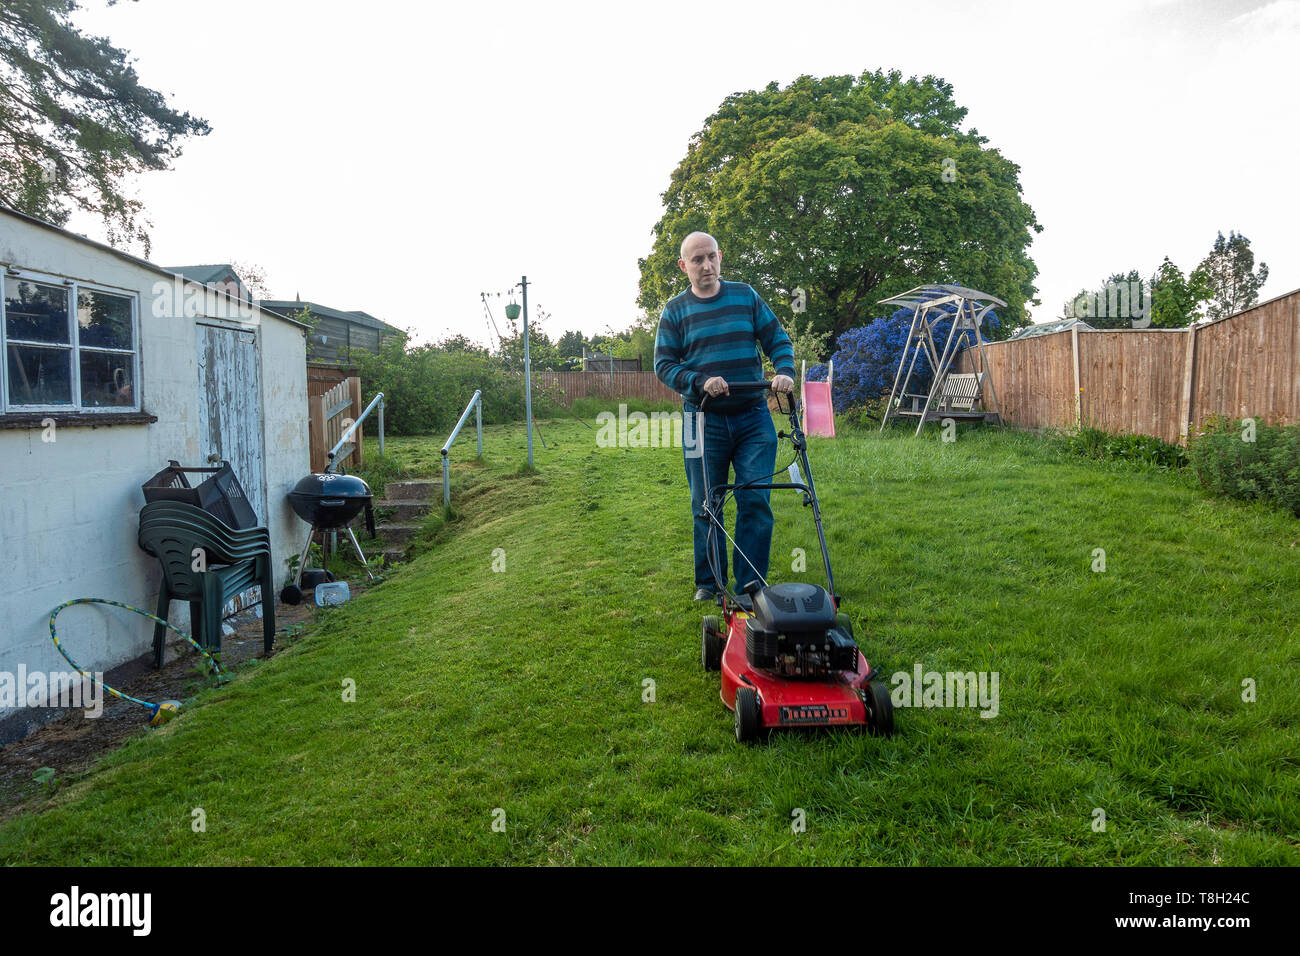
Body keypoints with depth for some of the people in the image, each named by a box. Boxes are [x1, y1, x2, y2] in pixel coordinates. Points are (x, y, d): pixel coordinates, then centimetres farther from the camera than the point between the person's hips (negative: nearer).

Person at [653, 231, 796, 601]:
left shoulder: (746, 296, 8)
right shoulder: (675, 310, 5)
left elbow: (778, 340, 10)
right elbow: (664, 364, 0)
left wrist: (784, 371, -10)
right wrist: (700, 382, -16)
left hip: (753, 416, 1)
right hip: (704, 421, -1)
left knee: (756, 501, -3)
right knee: (706, 507, 5)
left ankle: (751, 584, 7)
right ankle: (709, 583, 19)